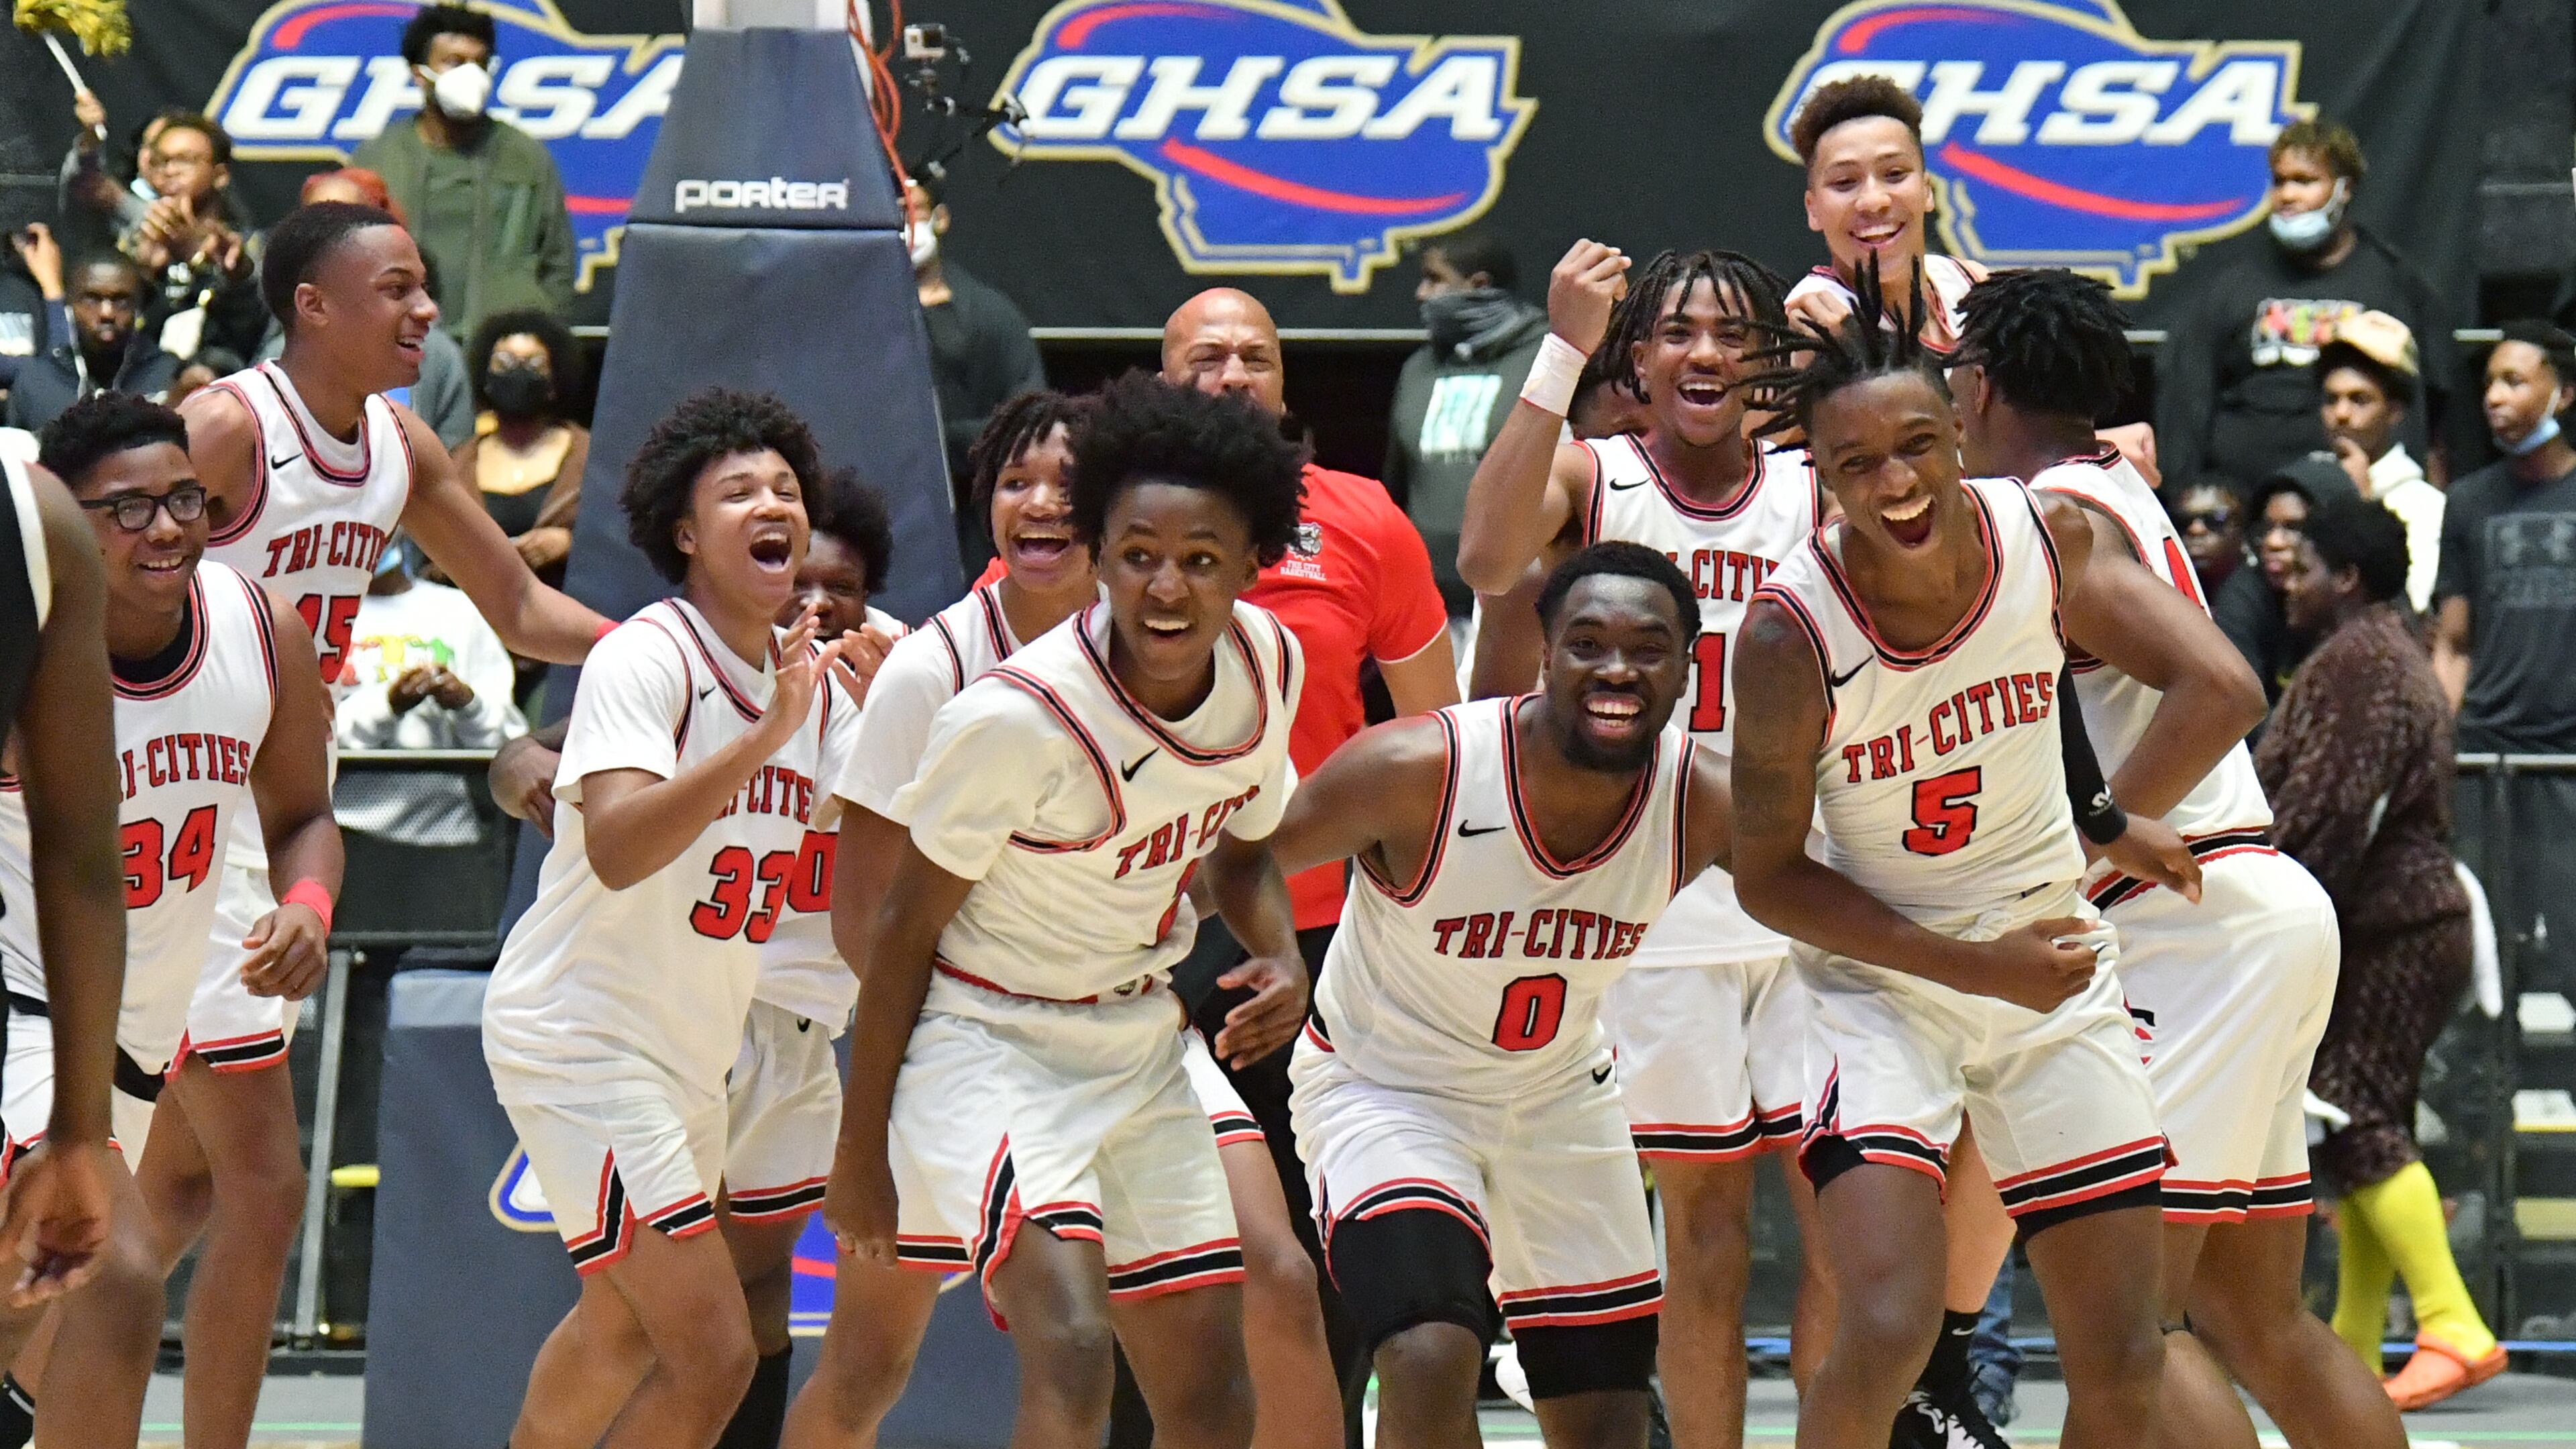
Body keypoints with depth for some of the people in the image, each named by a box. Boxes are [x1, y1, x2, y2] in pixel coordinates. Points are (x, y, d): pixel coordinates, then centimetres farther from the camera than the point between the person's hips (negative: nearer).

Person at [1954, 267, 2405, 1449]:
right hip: (2260, 912, 10)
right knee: (2257, 1320, 11)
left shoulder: (2053, 520, -11)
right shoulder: (2115, 489, 18)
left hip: (2195, 917, -10)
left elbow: (2221, 688, -24)